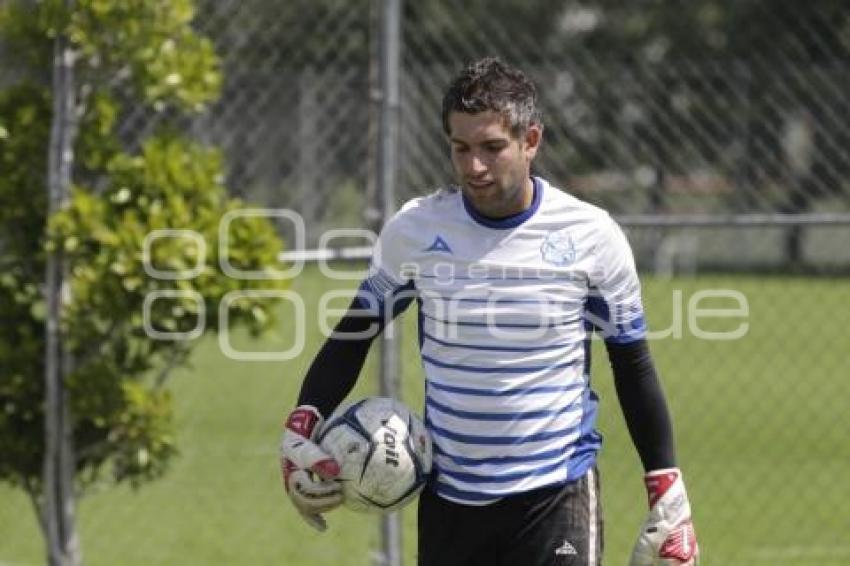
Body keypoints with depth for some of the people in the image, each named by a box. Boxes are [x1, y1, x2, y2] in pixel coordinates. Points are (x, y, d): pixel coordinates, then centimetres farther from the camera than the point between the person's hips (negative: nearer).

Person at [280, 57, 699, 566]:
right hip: (448, 498, 3)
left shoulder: (591, 235, -5)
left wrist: (668, 493, 2)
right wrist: (302, 427, -4)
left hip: (557, 492, -3)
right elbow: (355, 332, 11)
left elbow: (633, 363, 4)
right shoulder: (414, 229, -2)